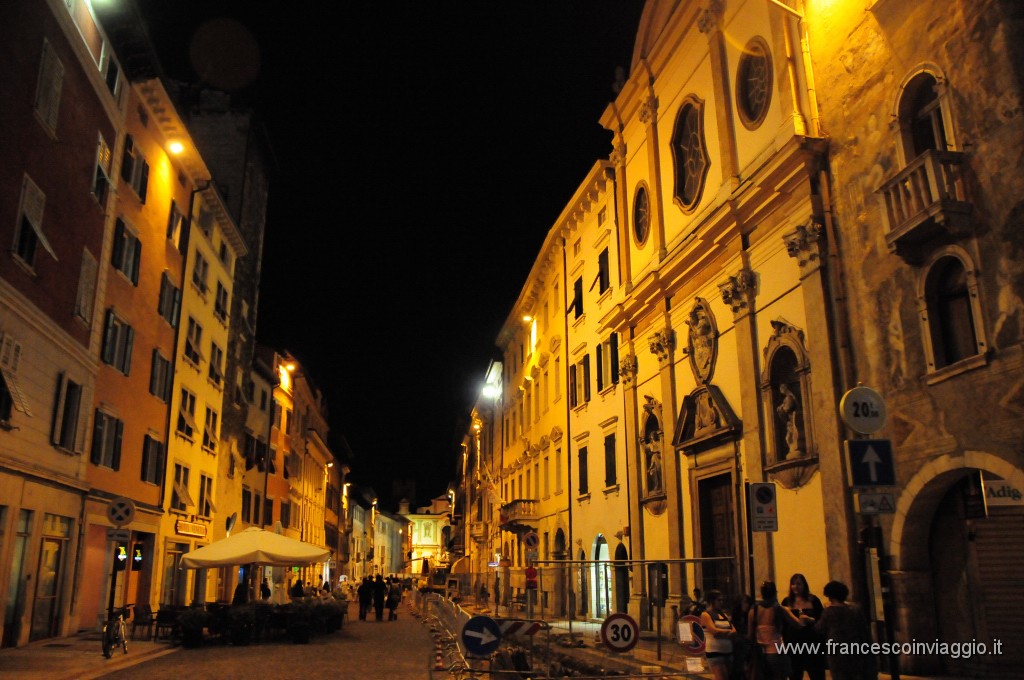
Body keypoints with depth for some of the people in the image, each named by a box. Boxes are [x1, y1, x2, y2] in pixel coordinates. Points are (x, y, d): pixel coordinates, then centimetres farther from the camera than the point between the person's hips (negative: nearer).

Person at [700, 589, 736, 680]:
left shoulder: (724, 615, 16)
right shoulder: (705, 615, -5)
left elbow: (735, 631, 7)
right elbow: (715, 632, -17)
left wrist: (721, 633, -11)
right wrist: (729, 632, -2)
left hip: (728, 651, 7)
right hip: (715, 652, -7)